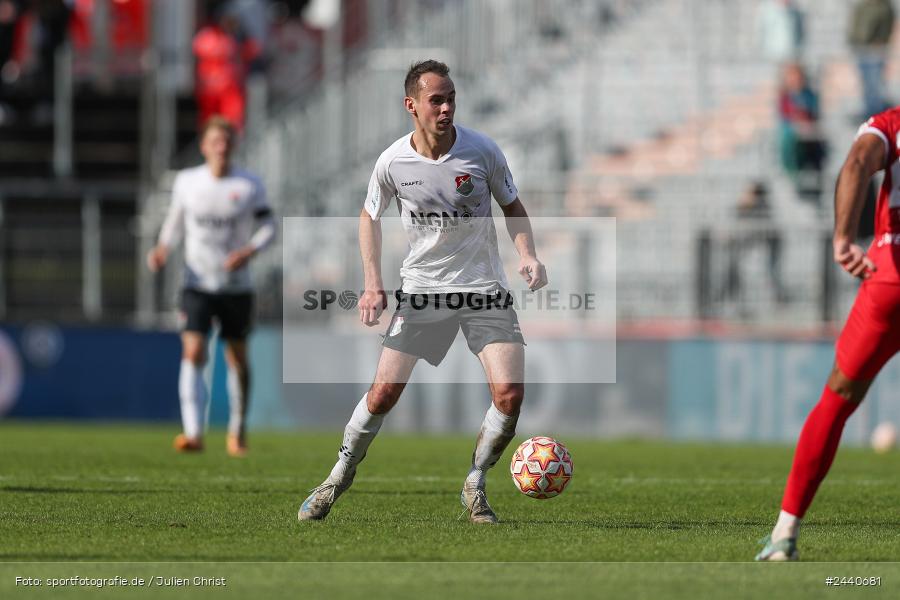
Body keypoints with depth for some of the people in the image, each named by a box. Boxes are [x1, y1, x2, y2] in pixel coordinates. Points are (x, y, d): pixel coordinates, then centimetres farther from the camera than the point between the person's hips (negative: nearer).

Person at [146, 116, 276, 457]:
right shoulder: (186, 182, 1)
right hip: (198, 285, 0)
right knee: (193, 352, -18)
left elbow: (268, 227, 0)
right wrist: (163, 248, -3)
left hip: (236, 285, 0)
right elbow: (175, 220, 15)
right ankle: (193, 433, -25)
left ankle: (238, 431, 29)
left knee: (237, 358, 9)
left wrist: (248, 252, -19)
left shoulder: (249, 186, -3)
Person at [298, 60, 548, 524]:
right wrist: (373, 286, 0)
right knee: (384, 391, -8)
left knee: (510, 393, -15)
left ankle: (474, 487, 6)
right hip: (422, 289, 0)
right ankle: (341, 475, 16)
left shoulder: (482, 150, -8)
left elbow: (511, 206, 7)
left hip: (484, 290, 0)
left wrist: (527, 256, -10)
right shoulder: (393, 162, -8)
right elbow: (369, 217, 10)